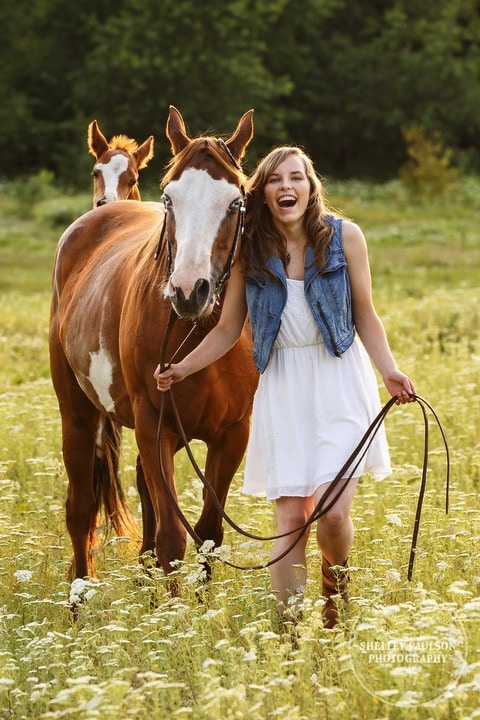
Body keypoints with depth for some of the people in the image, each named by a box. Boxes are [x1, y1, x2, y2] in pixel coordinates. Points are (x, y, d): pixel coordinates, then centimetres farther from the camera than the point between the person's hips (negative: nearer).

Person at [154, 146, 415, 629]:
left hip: (339, 379, -1)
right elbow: (228, 329, 8)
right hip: (282, 390, 1)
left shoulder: (343, 237, -2)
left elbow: (365, 316, 3)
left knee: (332, 512, -13)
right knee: (291, 520, -3)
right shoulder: (250, 249, 2)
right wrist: (182, 370, -2)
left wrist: (389, 372, -10)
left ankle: (337, 590, 19)